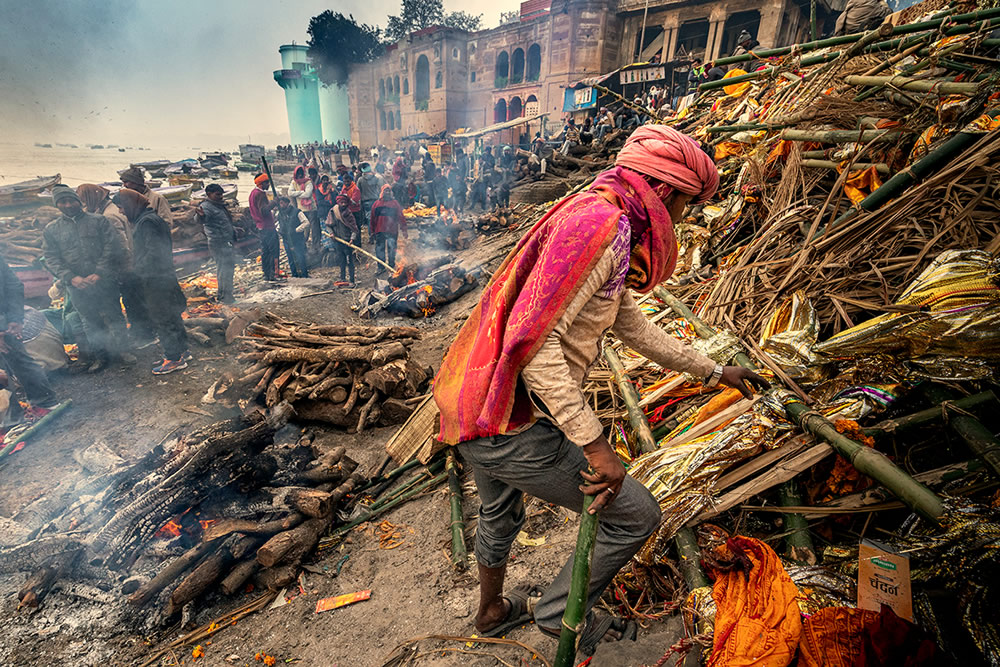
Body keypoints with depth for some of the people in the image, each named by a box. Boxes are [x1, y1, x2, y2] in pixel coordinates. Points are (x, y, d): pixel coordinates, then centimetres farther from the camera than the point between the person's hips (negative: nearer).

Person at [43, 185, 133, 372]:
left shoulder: (99, 221, 4)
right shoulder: (51, 230, 11)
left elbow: (112, 247, -4)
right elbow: (51, 259, 6)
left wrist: (100, 273, -13)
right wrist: (71, 277, -11)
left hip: (105, 281, -2)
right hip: (77, 286, 2)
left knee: (113, 316, 3)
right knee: (91, 323, 10)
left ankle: (120, 349, 17)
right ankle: (99, 355, 21)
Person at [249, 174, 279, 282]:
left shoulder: (253, 192, 15)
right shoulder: (260, 194, -17)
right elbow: (264, 210, -26)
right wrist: (274, 203, -25)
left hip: (260, 227, 10)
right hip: (267, 227, -10)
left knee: (265, 251, 14)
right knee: (274, 251, -6)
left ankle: (266, 275, 20)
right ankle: (273, 275, -7)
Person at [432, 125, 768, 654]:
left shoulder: (598, 220, 15)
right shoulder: (602, 223, -18)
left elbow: (632, 325, 22)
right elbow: (531, 340, -27)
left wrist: (713, 371, 28)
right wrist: (596, 444, -23)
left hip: (474, 409, 10)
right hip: (513, 429, -10)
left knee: (499, 515, 33)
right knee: (637, 516, 9)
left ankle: (492, 614, 61)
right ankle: (558, 613, 32)